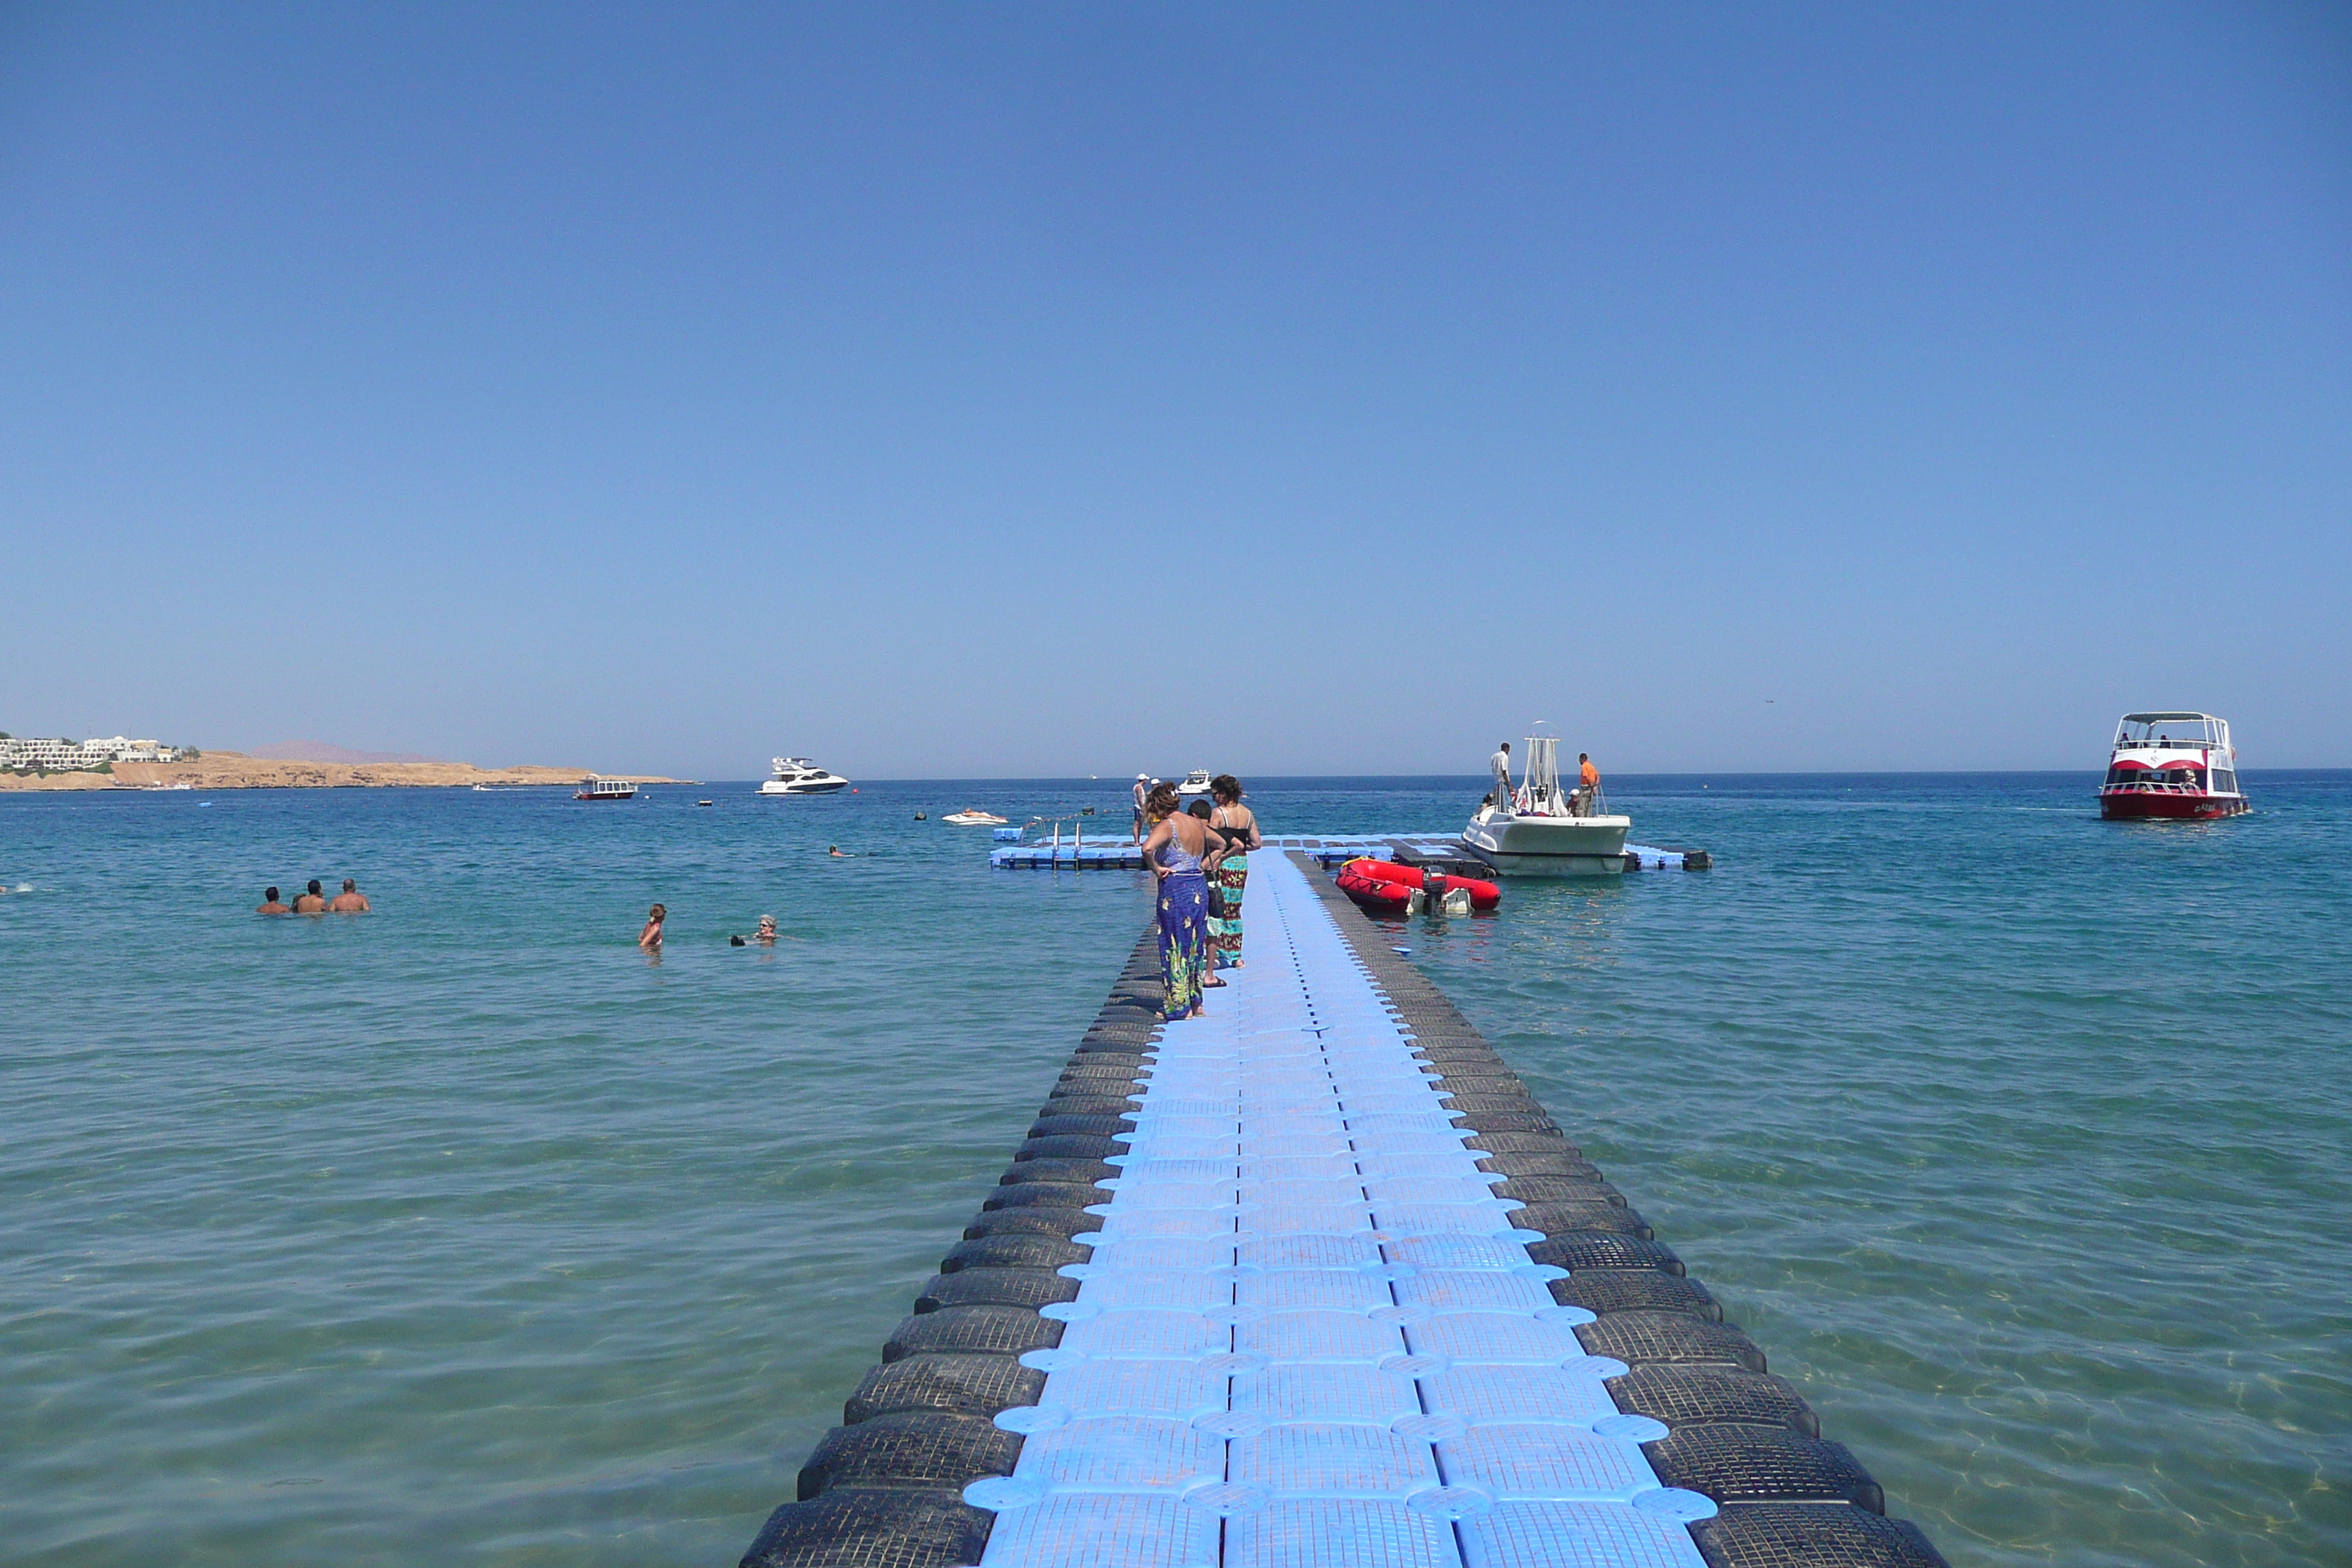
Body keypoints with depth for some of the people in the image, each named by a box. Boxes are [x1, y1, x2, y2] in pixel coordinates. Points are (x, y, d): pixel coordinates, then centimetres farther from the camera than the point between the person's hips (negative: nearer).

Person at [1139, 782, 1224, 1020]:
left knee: (1175, 947, 2)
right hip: (1200, 886, 7)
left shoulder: (1167, 826, -13)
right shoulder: (1197, 824, 11)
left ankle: (1180, 1007, 6)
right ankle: (1197, 1003, 22)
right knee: (1195, 945, 15)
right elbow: (1221, 844, 27)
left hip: (1175, 888, -7)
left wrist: (1156, 870, -16)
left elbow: (1147, 848, -31)